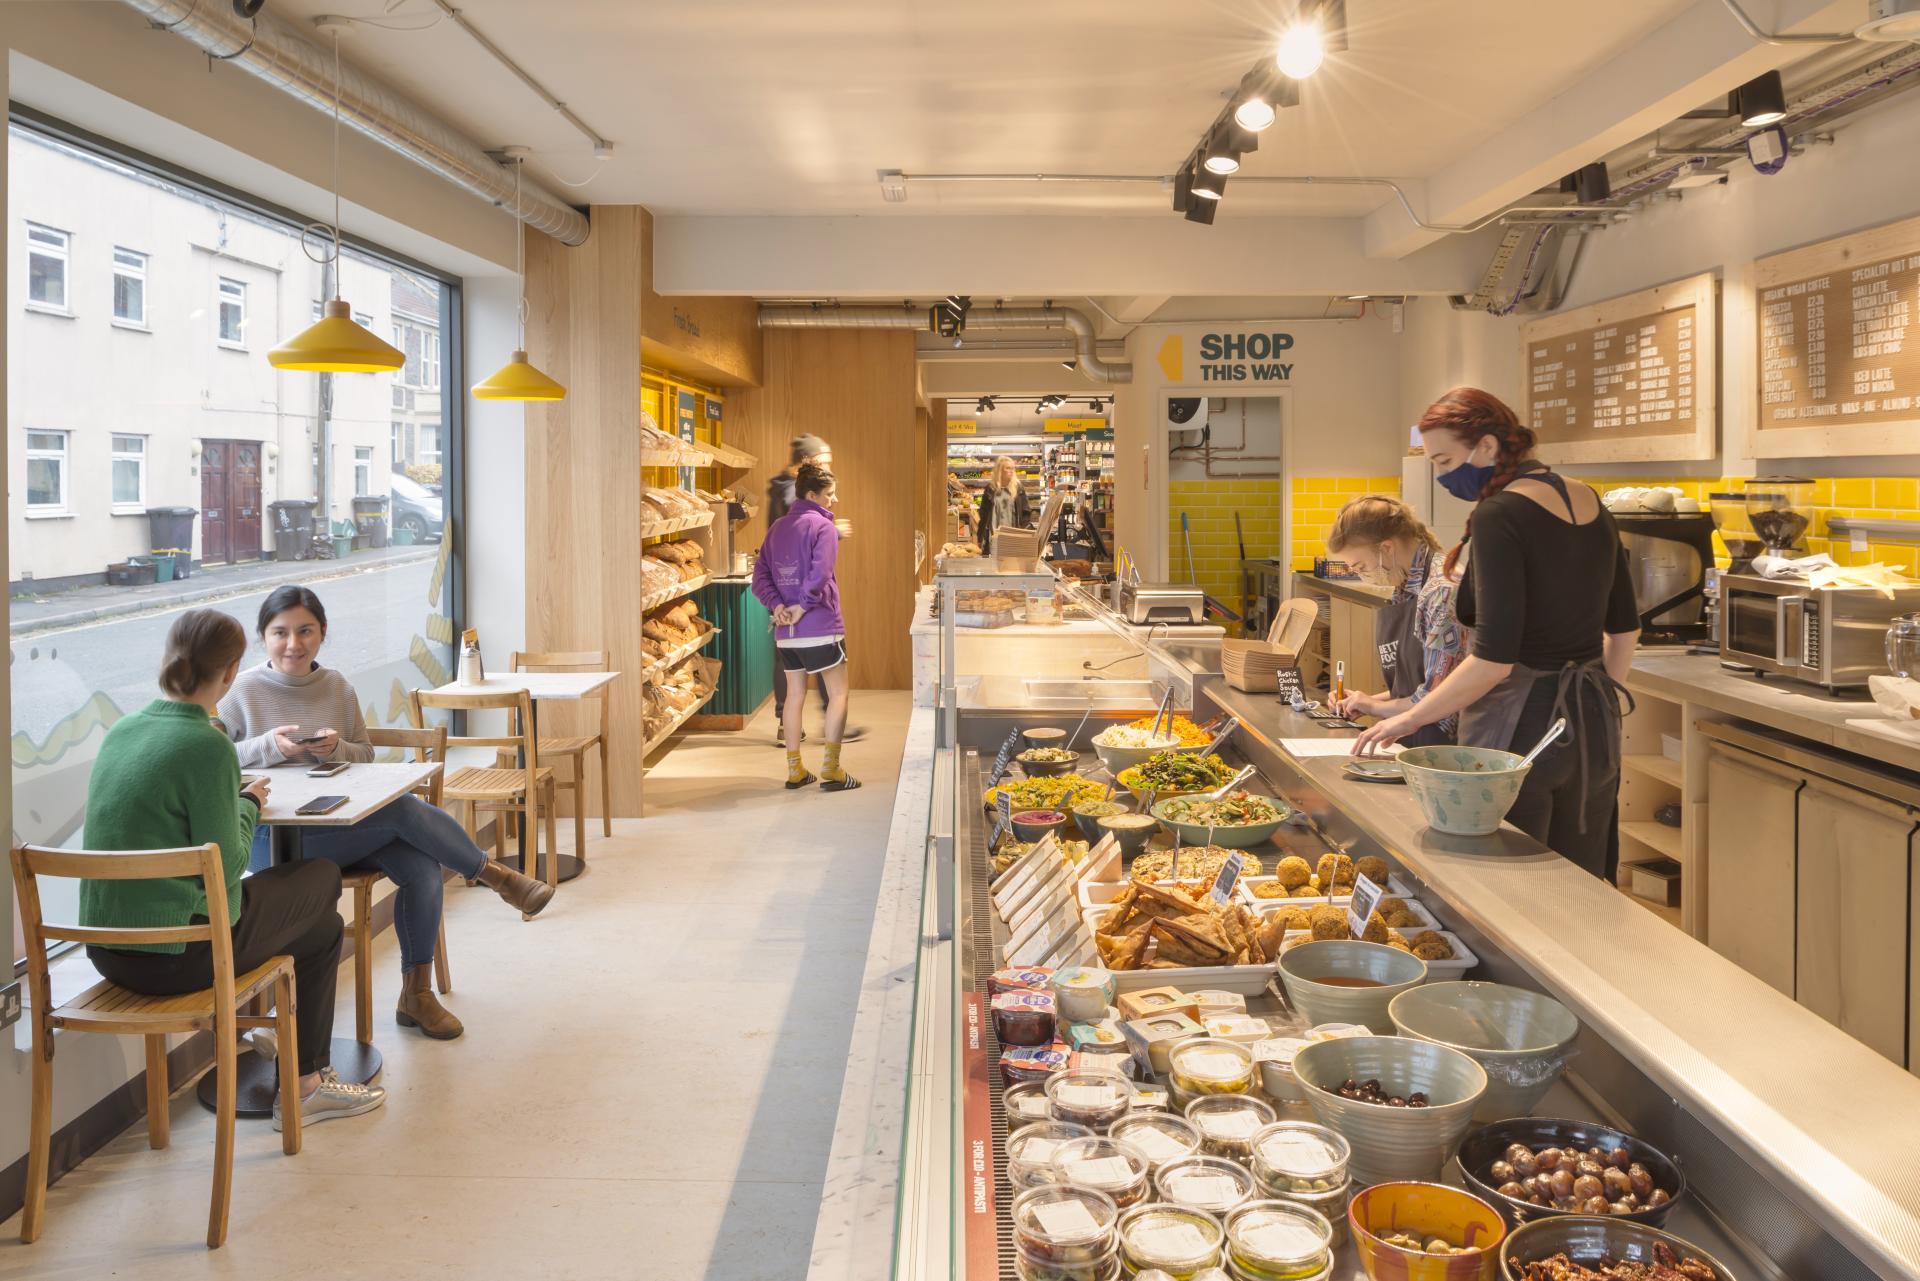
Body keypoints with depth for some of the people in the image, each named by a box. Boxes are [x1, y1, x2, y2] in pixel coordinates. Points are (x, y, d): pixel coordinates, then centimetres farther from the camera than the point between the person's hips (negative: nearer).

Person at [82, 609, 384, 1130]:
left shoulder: (120, 731, 3)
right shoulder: (207, 745, -20)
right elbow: (225, 866, -16)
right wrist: (250, 805, 0)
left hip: (105, 948, 8)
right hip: (173, 955, -8)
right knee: (323, 928, 17)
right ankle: (306, 1085, 25)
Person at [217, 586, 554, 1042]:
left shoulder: (337, 687, 11)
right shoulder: (243, 691, -2)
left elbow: (366, 754, 15)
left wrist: (339, 749, -7)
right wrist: (268, 746, -18)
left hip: (345, 824, 5)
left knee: (423, 868, -21)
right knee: (403, 809, -28)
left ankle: (416, 993, -5)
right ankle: (495, 875, -6)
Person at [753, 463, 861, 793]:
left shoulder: (777, 528, 13)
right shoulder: (823, 526, -9)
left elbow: (760, 573, 7)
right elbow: (820, 574, -23)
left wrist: (776, 605, -4)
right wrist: (802, 607, -15)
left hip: (785, 631, 7)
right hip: (820, 627, -7)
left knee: (794, 696, 14)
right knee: (838, 694, 2)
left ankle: (794, 769, 18)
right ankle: (831, 770, -1)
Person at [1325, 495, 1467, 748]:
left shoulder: (1441, 591, -16)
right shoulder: (1402, 592, 12)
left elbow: (1439, 697, -18)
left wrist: (1376, 705, -4)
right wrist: (1365, 702, 8)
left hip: (1440, 743, -7)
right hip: (1407, 739, 7)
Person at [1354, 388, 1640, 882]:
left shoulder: (1499, 516, -16)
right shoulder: (1590, 504, 8)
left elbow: (1494, 659, -21)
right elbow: (1625, 629, 15)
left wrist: (1409, 719, -12)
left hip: (1519, 730, -8)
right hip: (1593, 730, 8)